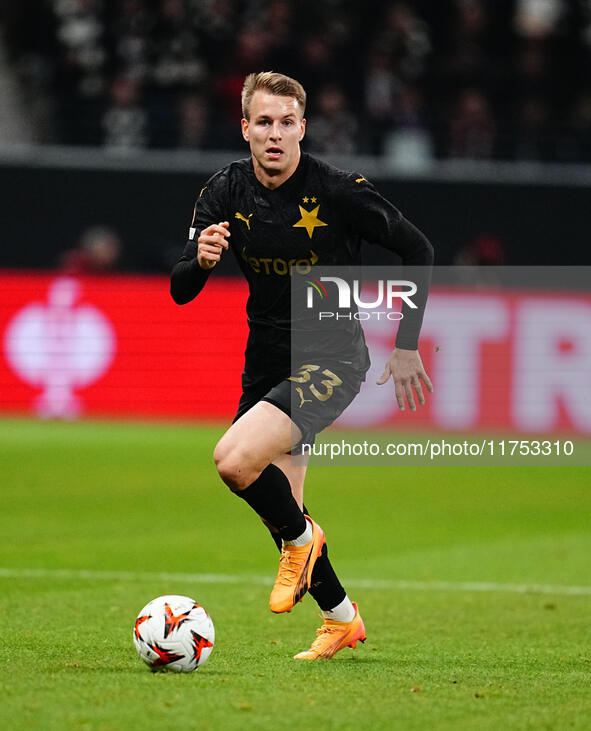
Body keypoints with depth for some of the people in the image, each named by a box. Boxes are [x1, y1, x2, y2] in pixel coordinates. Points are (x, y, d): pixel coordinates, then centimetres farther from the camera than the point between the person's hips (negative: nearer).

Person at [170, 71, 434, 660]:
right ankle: (341, 619, 32)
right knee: (281, 509, 10)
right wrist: (200, 259, -29)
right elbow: (180, 291, -6)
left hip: (332, 358, -6)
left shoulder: (338, 191, -16)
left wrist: (405, 347, -3)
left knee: (234, 459, -26)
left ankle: (302, 538, 2)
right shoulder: (226, 192, -4)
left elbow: (418, 251, -4)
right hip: (266, 363, 6)